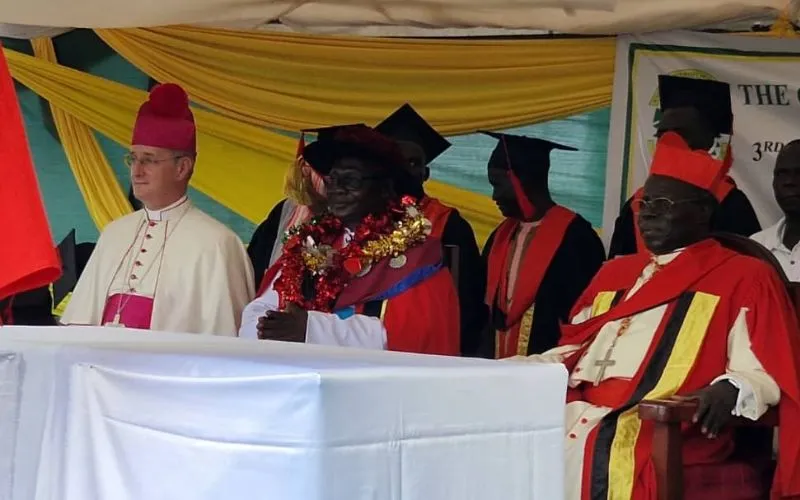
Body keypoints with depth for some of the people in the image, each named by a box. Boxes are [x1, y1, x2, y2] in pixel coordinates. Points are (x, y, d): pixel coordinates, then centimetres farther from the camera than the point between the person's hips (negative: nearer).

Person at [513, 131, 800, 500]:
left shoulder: (744, 278, 6)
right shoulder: (616, 272, 26)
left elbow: (763, 373, -2)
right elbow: (572, 353, 26)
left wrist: (728, 389, -25)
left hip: (669, 428, -6)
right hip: (581, 413, 6)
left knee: (588, 457, -35)